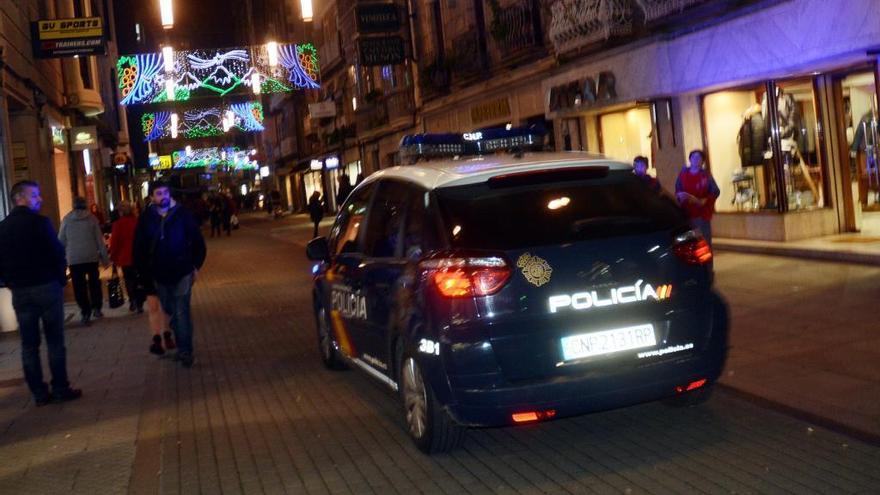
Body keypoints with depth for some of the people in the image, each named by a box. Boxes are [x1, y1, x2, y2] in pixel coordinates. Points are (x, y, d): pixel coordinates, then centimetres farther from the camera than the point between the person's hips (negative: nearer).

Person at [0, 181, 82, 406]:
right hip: (46, 287, -5)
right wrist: (61, 279, 2)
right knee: (55, 341, 3)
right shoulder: (40, 222, -10)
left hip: (19, 292, 5)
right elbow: (57, 254, -12)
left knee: (29, 344, 8)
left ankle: (39, 393, 11)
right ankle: (60, 389, 5)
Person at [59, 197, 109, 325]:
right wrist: (104, 256, 5)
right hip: (91, 257, 1)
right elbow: (99, 239, -1)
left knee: (79, 286, 4)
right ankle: (96, 308, 13)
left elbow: (61, 240, 3)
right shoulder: (91, 218, -2)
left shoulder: (66, 219, -1)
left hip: (74, 258, -1)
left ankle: (85, 313, 1)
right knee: (94, 282, 15)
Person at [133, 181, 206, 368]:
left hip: (182, 273, -3)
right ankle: (183, 348, 31)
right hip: (159, 275, 3)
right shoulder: (146, 219, -1)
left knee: (182, 312, -7)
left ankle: (185, 352, -1)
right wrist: (143, 273, 2)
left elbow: (198, 240, 1)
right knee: (171, 311, 15)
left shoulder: (182, 214, -5)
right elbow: (139, 248, 5)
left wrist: (196, 265, 1)